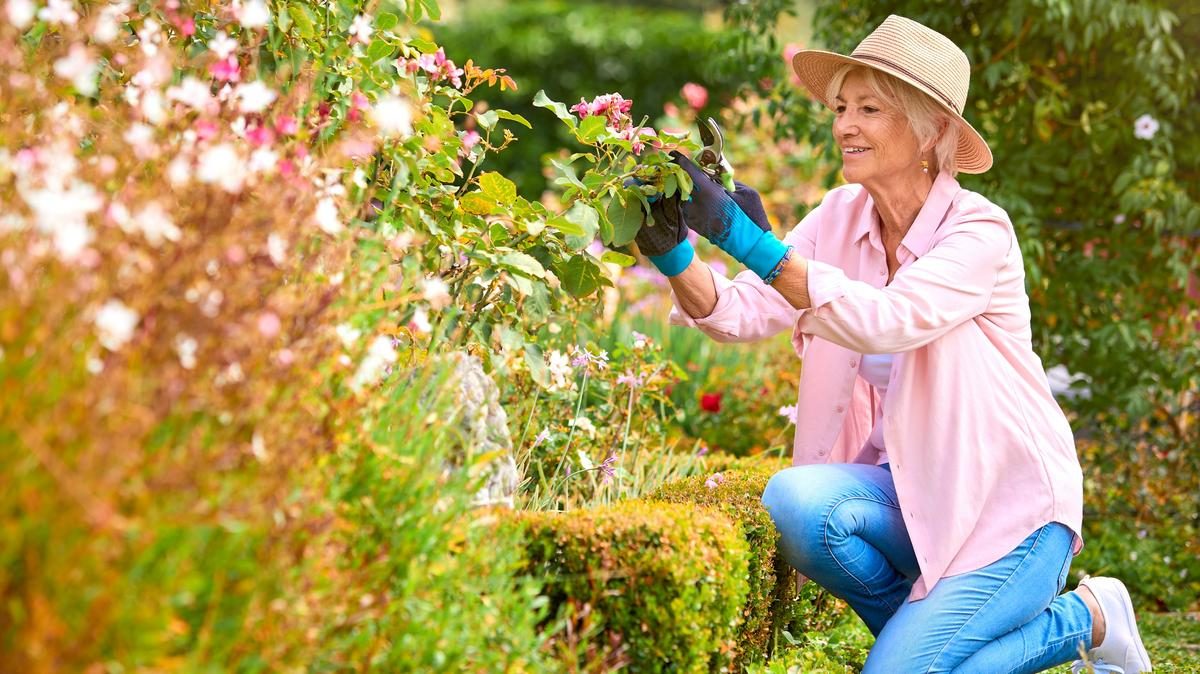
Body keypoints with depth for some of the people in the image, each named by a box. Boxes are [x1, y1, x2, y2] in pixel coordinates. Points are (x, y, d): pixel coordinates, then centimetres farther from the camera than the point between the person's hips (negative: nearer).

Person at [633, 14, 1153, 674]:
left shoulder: (981, 231, -17)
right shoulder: (841, 217, 1)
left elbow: (888, 321, -34)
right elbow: (744, 311, -10)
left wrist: (751, 242, -41)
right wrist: (674, 255, -30)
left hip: (1008, 502, -5)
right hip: (907, 491, 5)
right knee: (794, 500, -26)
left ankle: (1085, 619, 8)